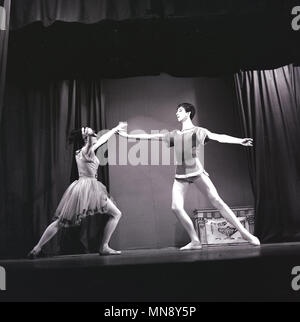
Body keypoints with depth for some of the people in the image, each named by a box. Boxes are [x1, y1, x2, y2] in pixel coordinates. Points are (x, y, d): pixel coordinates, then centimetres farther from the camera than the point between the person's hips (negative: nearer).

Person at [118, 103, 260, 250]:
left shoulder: (198, 131, 5)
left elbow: (219, 137, -10)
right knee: (176, 207, -9)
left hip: (197, 172, -4)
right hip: (180, 176, 5)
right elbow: (150, 136, 22)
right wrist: (127, 135, 24)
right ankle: (195, 241, 2)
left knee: (217, 201, -11)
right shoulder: (174, 135, 18)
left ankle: (245, 233, -2)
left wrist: (239, 140, -26)